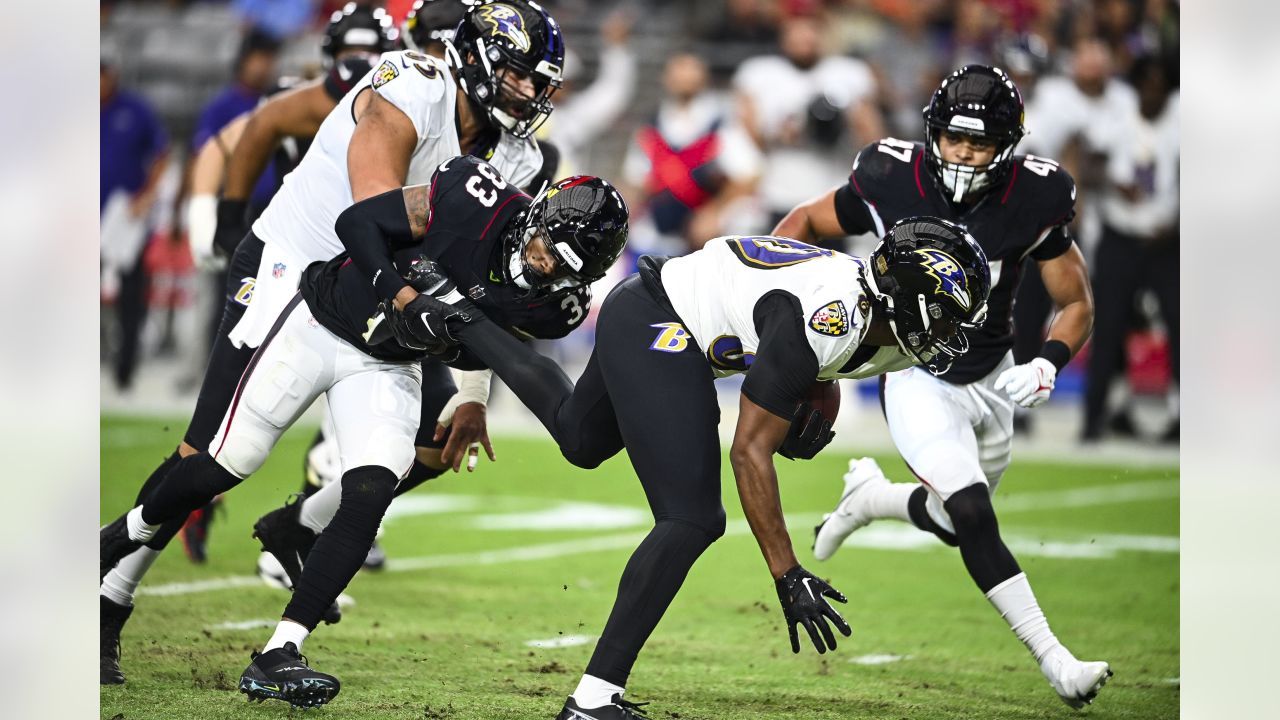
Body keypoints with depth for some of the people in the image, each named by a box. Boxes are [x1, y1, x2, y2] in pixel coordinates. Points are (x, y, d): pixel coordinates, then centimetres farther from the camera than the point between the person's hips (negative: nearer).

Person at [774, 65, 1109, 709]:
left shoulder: (1031, 201, -15)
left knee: (954, 523, 14)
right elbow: (805, 223, 1)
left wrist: (1046, 366, -21)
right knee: (973, 518, -19)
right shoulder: (890, 184, -18)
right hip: (918, 381, -3)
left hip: (991, 382, 3)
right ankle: (1054, 660, -15)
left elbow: (1076, 304, -3)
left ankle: (868, 497, 44)